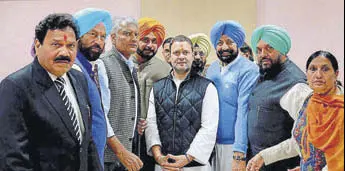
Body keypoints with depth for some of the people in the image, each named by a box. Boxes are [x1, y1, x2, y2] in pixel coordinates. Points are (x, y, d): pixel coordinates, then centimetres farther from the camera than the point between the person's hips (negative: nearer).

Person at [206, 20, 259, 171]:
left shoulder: (248, 70, -11)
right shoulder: (211, 69, 8)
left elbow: (244, 112, -18)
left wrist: (239, 155, -22)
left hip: (235, 146, -5)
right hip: (212, 143, 6)